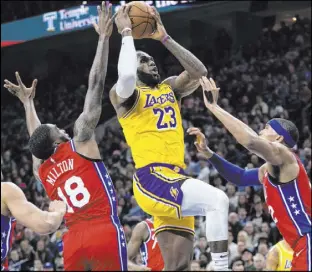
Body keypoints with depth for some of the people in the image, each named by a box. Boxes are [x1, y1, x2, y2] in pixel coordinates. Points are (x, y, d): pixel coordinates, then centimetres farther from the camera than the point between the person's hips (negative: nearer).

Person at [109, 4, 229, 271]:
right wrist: (126, 34, -12)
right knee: (218, 200, -30)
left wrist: (165, 37, 3)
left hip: (176, 179, 8)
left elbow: (199, 70, 6)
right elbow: (126, 77, -24)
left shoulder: (170, 88, 22)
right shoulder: (123, 95, 1)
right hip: (152, 179, -8)